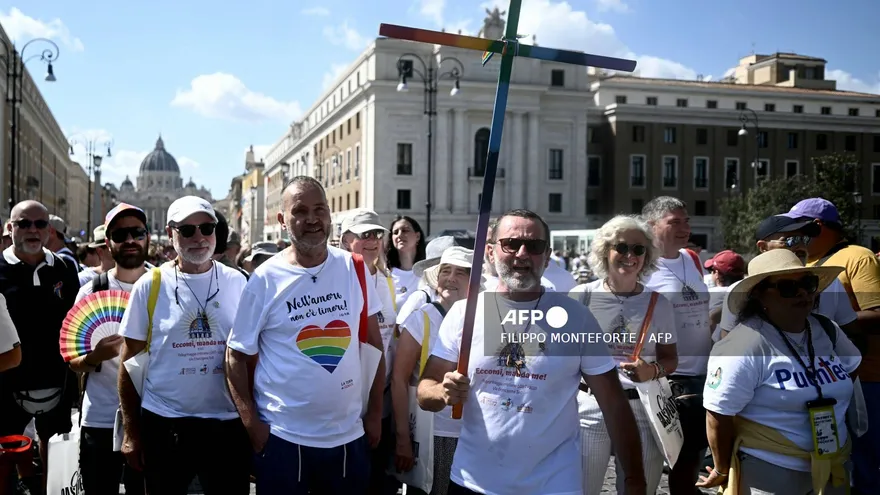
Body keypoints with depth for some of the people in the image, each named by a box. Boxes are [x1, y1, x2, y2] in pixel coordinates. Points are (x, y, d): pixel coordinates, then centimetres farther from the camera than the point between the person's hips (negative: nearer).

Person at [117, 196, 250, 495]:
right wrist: (131, 431, 1)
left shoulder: (235, 282, 0)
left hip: (228, 422, 1)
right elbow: (129, 362, 2)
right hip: (163, 423, -1)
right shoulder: (150, 286, -3)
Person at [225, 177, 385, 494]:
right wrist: (252, 423, -9)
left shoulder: (355, 270, -1)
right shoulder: (265, 279, -8)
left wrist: (375, 413, 3)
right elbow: (237, 356, -2)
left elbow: (374, 346, 5)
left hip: (349, 435, 2)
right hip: (281, 437, -2)